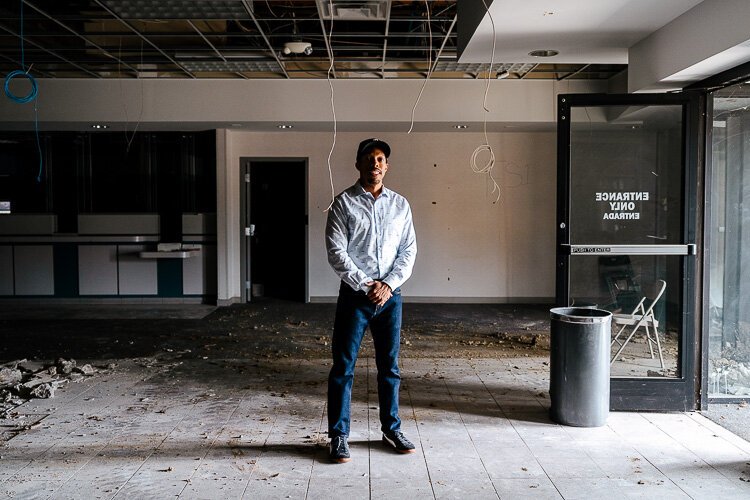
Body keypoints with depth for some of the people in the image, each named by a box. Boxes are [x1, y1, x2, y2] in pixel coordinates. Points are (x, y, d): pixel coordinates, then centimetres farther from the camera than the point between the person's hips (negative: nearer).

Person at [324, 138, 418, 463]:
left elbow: (409, 250, 4)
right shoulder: (344, 203, -2)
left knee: (390, 366, 11)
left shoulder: (400, 204, 8)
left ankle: (391, 429, 26)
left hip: (390, 295, 3)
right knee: (343, 367, 1)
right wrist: (366, 286, -13)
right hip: (354, 294, -3)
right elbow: (336, 252, -8)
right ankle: (339, 436, 11)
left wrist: (388, 284, -9)